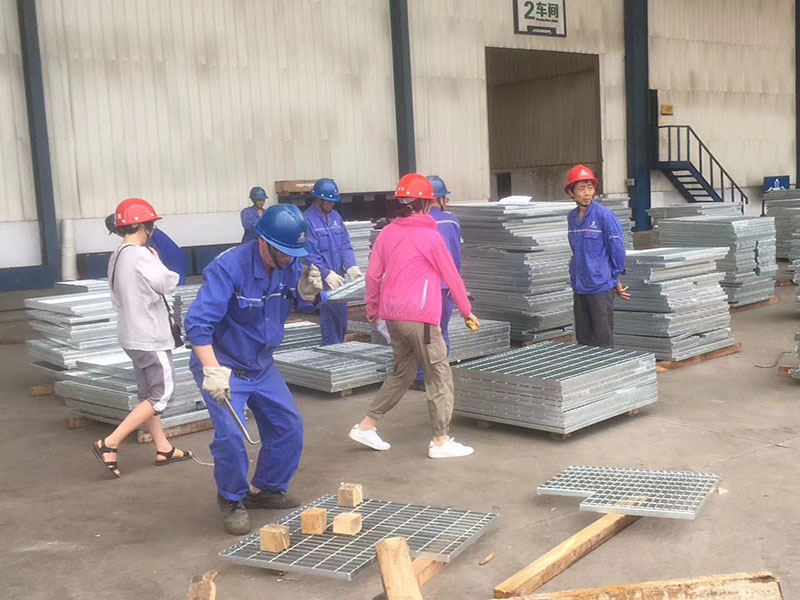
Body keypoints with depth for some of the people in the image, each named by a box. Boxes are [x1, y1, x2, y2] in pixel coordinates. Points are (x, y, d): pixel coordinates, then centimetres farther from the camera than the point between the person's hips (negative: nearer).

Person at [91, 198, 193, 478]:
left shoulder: (117, 257, 8)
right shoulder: (140, 256, -20)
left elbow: (117, 297, 11)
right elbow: (169, 283, -17)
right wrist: (157, 260, -2)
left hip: (132, 335, 10)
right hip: (150, 339, -10)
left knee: (149, 394, 16)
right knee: (161, 396, -3)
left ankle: (163, 449, 26)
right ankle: (109, 444, -7)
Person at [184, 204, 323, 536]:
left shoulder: (289, 263, -7)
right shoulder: (229, 268, -27)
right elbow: (198, 322, -31)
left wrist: (307, 292, -17)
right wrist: (212, 370, -40)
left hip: (262, 366, 7)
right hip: (224, 366, -7)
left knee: (289, 427, 9)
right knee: (231, 435, -18)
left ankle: (267, 490, 30)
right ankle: (232, 501, 7)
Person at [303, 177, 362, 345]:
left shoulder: (336, 216, 13)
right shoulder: (307, 219, -9)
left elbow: (345, 245, 11)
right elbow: (310, 253, -14)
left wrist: (351, 267, -5)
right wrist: (327, 274, -19)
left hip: (338, 278, 7)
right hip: (322, 281, -7)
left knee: (342, 320, 11)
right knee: (332, 317, -11)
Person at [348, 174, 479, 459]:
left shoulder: (388, 233, 7)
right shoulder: (431, 237, -7)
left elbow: (373, 274, 9)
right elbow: (452, 277, 0)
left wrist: (372, 308, 22)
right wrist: (467, 311, 11)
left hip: (392, 314, 7)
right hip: (420, 316, -7)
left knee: (402, 372, 20)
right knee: (439, 376, 4)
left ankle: (366, 425, 20)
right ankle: (441, 441, 6)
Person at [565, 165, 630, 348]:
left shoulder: (604, 215, -11)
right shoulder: (572, 217, 8)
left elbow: (617, 249, -8)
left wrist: (615, 280, -2)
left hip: (600, 287, -6)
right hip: (578, 288, 6)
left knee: (603, 340, 0)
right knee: (582, 339, 14)